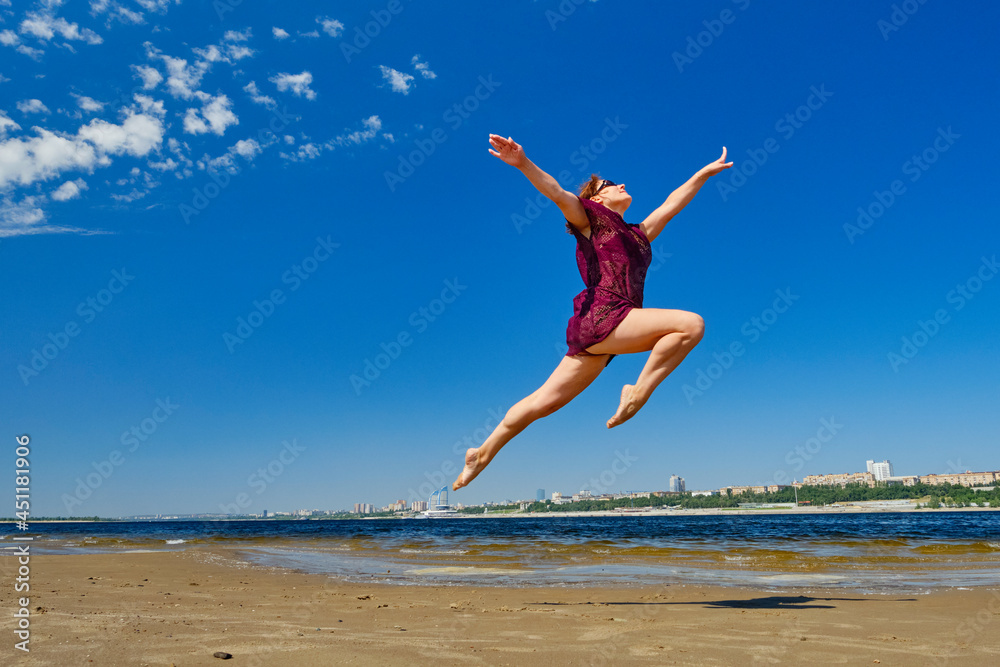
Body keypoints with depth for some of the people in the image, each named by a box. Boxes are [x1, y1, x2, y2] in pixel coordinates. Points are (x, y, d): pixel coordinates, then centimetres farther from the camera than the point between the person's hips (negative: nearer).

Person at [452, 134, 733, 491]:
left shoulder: (639, 234, 28)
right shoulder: (590, 219, 9)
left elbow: (672, 203, 36)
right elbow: (557, 192, -7)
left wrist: (705, 172, 42)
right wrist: (523, 163, -22)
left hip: (614, 327, 7)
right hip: (598, 318, -7)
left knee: (547, 400, 7)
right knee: (691, 323, -14)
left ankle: (483, 453, 15)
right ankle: (638, 392, -7)